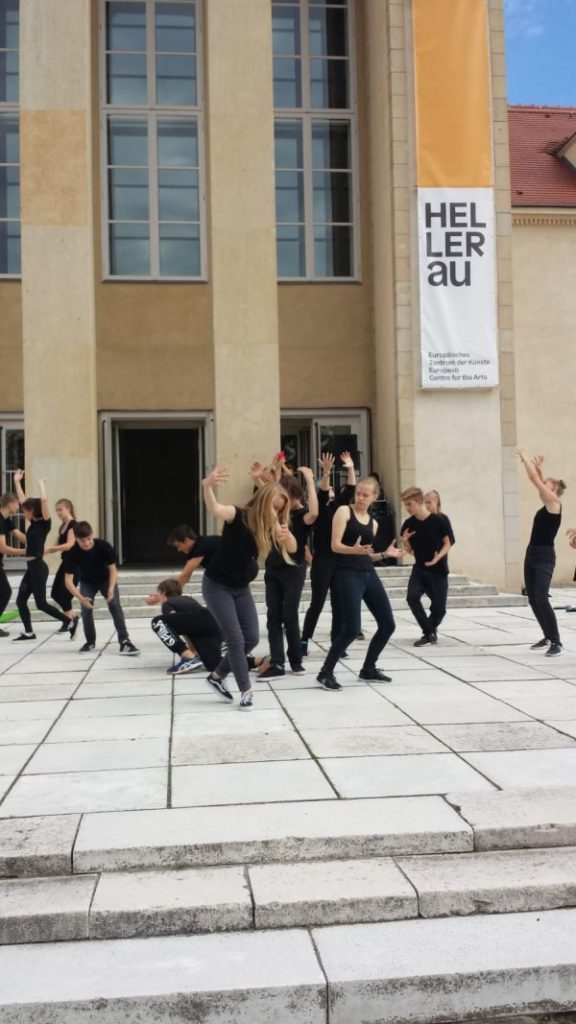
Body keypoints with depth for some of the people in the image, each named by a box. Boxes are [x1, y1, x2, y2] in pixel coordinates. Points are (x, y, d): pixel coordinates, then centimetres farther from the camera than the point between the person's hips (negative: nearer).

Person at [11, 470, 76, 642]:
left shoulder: (44, 523, -12)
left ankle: (70, 622, 5)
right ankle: (28, 632, 17)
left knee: (41, 603, -4)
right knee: (20, 600, 8)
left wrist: (41, 484, -12)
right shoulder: (33, 523, 10)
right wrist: (17, 481, 17)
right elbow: (22, 500, 16)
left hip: (38, 567, -8)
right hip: (31, 568, 8)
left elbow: (44, 501, -25)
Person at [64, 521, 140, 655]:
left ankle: (124, 641, -20)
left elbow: (112, 569, -20)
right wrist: (81, 598, -42)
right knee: (86, 609, -10)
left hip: (106, 579, -1)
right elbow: (68, 580, -28)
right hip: (87, 582, 1)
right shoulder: (72, 553, -30)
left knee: (115, 606, -18)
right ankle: (90, 641, 13)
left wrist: (111, 588, -35)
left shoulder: (104, 546, -31)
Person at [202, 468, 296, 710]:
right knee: (236, 639, -9)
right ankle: (246, 691, 3)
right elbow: (215, 510, -42)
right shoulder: (238, 515, -20)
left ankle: (217, 676, 24)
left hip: (241, 588, 7)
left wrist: (286, 534, -34)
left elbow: (292, 548, -10)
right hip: (217, 586, -7)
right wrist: (207, 486, -64)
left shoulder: (270, 526, -2)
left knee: (251, 638, 6)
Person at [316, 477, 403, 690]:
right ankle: (325, 672, -1)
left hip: (369, 574, 7)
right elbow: (335, 546, -12)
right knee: (352, 629, -16)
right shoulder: (344, 511, -3)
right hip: (348, 575, -7)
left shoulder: (373, 523, 16)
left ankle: (368, 669, 26)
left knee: (388, 625, 9)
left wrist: (385, 554, 7)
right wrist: (354, 549, -29)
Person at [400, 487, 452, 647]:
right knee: (412, 597, -20)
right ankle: (428, 633, -7)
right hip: (419, 568, 3)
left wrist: (438, 557, -20)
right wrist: (405, 542, -14)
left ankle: (431, 629, 32)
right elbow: (409, 551, 7)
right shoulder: (408, 524, -2)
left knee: (439, 607, -1)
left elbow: (447, 544, -3)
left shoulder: (437, 521, -13)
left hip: (438, 570, -3)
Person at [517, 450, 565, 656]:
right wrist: (539, 467, 26)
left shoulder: (554, 502, -7)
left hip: (545, 556, -9)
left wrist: (525, 458, -3)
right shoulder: (547, 504, 14)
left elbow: (535, 479, -10)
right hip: (532, 554, 9)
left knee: (541, 599, -15)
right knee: (533, 599, 11)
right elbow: (538, 481, 30)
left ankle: (556, 643, -12)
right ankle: (548, 637, 23)